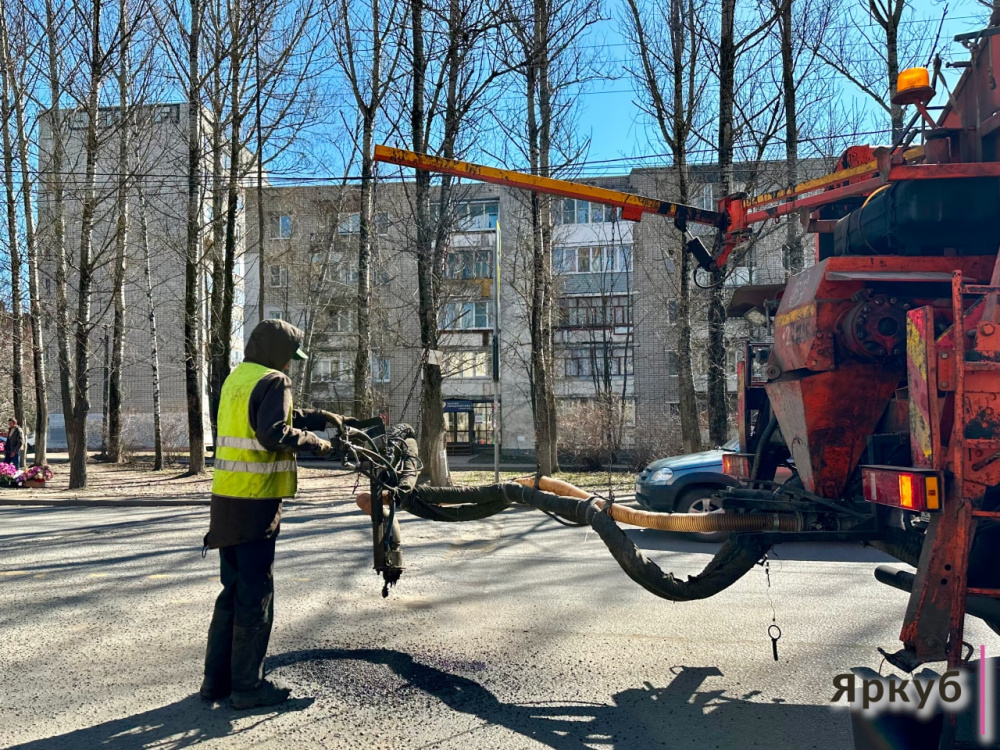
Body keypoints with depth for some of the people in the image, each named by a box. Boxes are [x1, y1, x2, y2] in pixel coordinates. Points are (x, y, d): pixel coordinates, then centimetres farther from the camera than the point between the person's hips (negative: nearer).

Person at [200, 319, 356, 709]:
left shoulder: (237, 378, 16)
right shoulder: (273, 381, -12)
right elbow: (274, 433, -26)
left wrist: (324, 417, 24)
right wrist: (313, 442, -12)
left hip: (227, 499, 9)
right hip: (256, 502, -9)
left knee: (233, 589, 18)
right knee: (257, 594, 1)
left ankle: (217, 678, 25)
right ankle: (247, 685, 10)